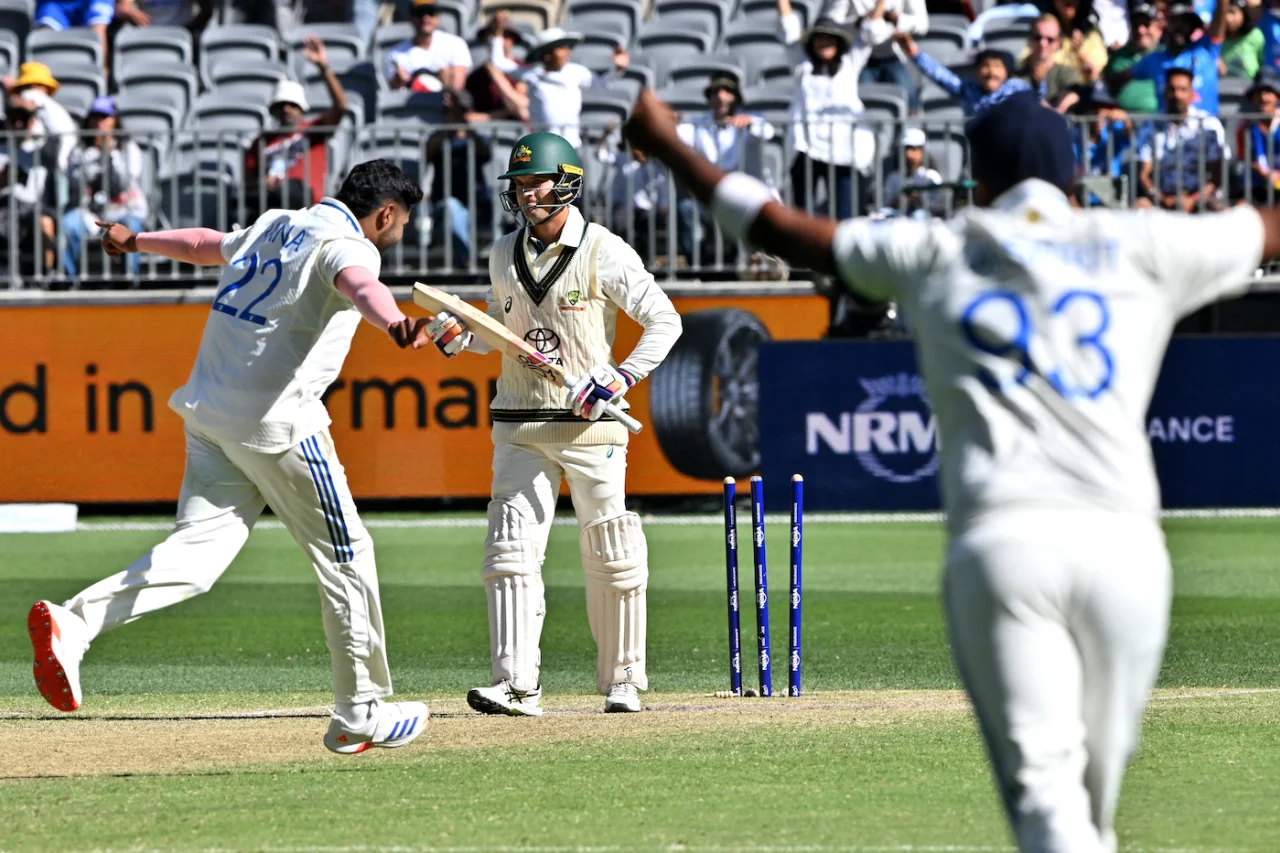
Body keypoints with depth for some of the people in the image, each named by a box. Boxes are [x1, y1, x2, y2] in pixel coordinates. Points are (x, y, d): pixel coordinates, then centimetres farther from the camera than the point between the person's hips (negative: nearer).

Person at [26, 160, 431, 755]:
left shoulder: (274, 227, 19)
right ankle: (360, 715, 13)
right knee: (344, 555, 6)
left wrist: (136, 241, 55)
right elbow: (358, 283, -31)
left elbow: (205, 243, 36)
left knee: (199, 550, -3)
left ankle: (72, 623, -25)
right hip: (274, 419, -8)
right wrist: (396, 326, -53)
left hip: (208, 412, 8)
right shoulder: (350, 246, -7)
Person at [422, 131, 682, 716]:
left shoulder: (604, 252, -7)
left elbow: (664, 321, -6)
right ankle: (516, 685, -13)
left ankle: (622, 680, 14)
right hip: (519, 427, 4)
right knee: (511, 550, -8)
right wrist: (458, 335, 1)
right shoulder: (504, 255, 9)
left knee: (610, 557, 1)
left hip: (591, 427, -4)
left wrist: (621, 378, -18)